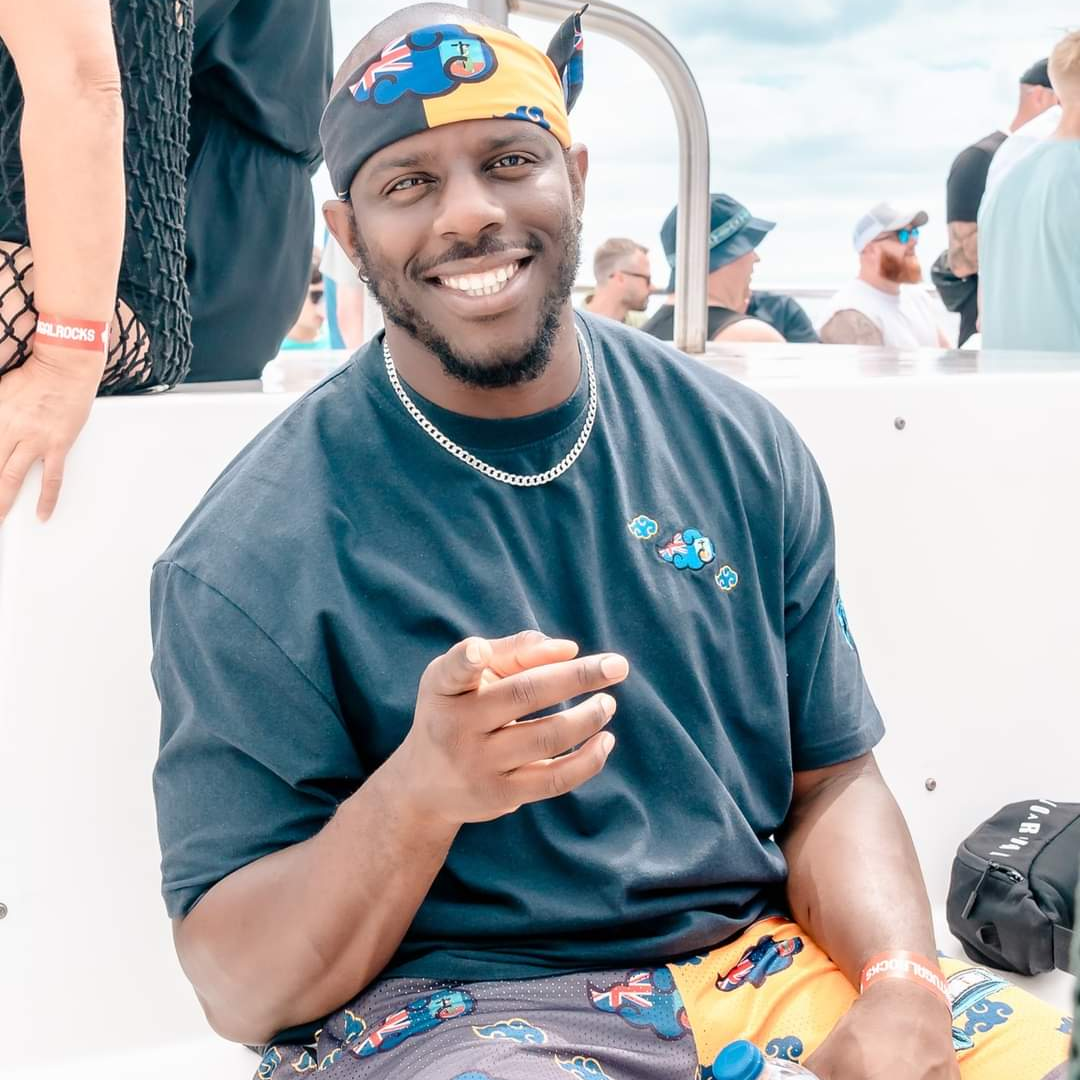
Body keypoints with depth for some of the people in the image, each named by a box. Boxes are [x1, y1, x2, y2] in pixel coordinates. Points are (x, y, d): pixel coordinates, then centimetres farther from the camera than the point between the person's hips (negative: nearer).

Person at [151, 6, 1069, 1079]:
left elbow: (831, 784, 8)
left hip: (761, 969, 4)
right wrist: (419, 792, -27)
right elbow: (242, 990, -8)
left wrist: (901, 992, -12)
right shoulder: (250, 557, -8)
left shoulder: (737, 445, 5)